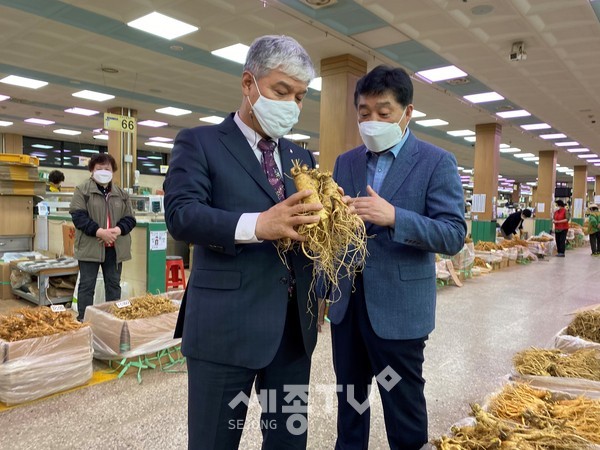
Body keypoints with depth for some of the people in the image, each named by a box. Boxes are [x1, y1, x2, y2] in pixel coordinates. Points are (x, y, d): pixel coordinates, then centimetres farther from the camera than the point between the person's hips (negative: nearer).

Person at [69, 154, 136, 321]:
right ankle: (83, 320, 11)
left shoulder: (121, 193, 12)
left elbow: (130, 218, 8)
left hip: (115, 248, 4)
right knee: (87, 284, 3)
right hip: (90, 246, -3)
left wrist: (117, 230, -13)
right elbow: (78, 216, -9)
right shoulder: (82, 190, 1)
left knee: (114, 284, 10)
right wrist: (99, 231, -20)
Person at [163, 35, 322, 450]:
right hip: (227, 323, -5)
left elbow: (309, 221, 11)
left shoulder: (301, 157, 15)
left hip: (294, 324, 5)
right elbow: (180, 214, -15)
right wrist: (257, 225, -30)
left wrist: (325, 222, -13)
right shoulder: (199, 142, -1)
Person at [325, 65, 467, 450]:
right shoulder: (345, 162, 9)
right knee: (349, 397, 19)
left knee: (403, 405, 11)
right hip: (346, 303, 5)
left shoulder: (437, 162, -6)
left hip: (399, 307, -4)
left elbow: (454, 236, -13)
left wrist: (393, 217, -27)